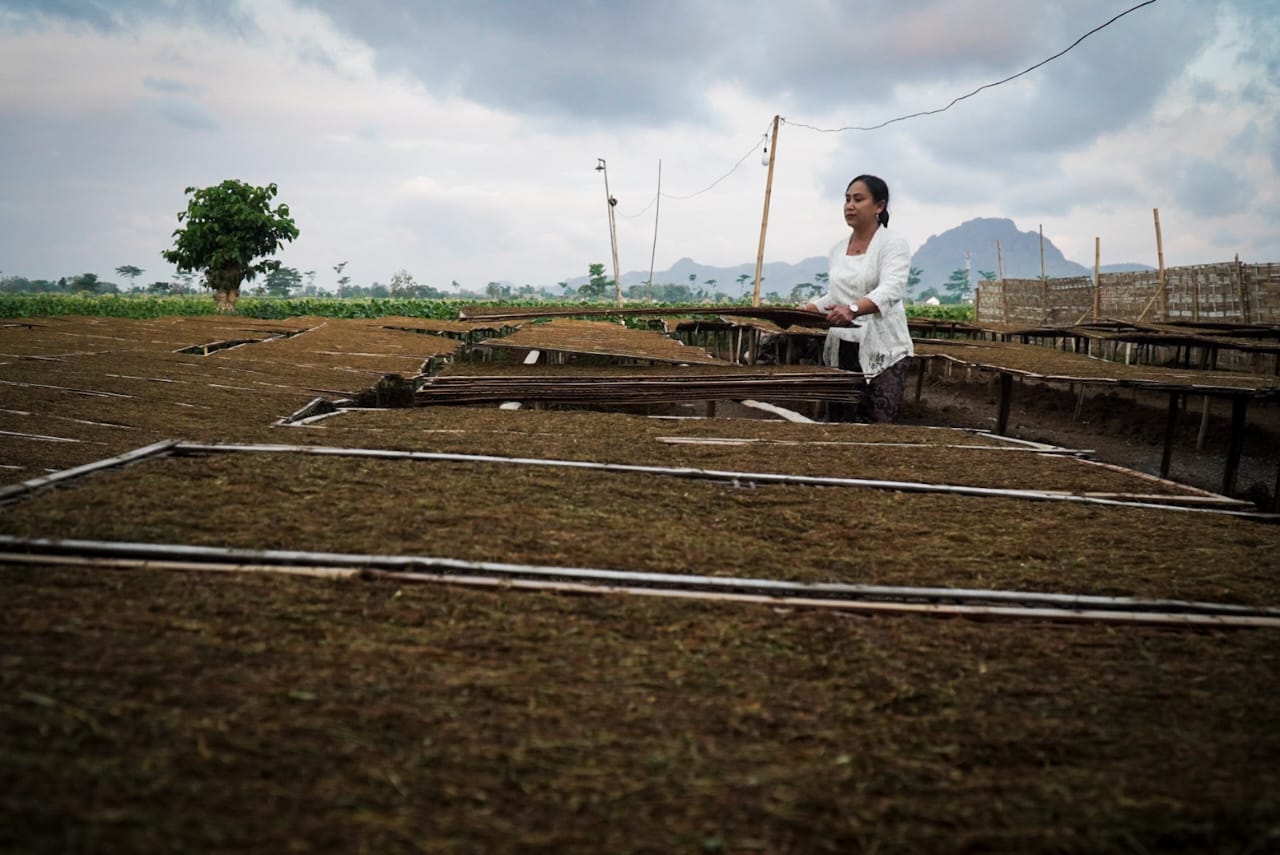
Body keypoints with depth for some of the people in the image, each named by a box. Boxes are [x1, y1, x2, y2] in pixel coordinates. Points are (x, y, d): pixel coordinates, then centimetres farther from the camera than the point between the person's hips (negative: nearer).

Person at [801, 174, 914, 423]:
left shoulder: (893, 244, -6)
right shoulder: (837, 250, 13)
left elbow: (890, 290, -23)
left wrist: (853, 309, -41)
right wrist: (804, 310, 4)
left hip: (882, 351, -6)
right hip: (840, 350, 6)